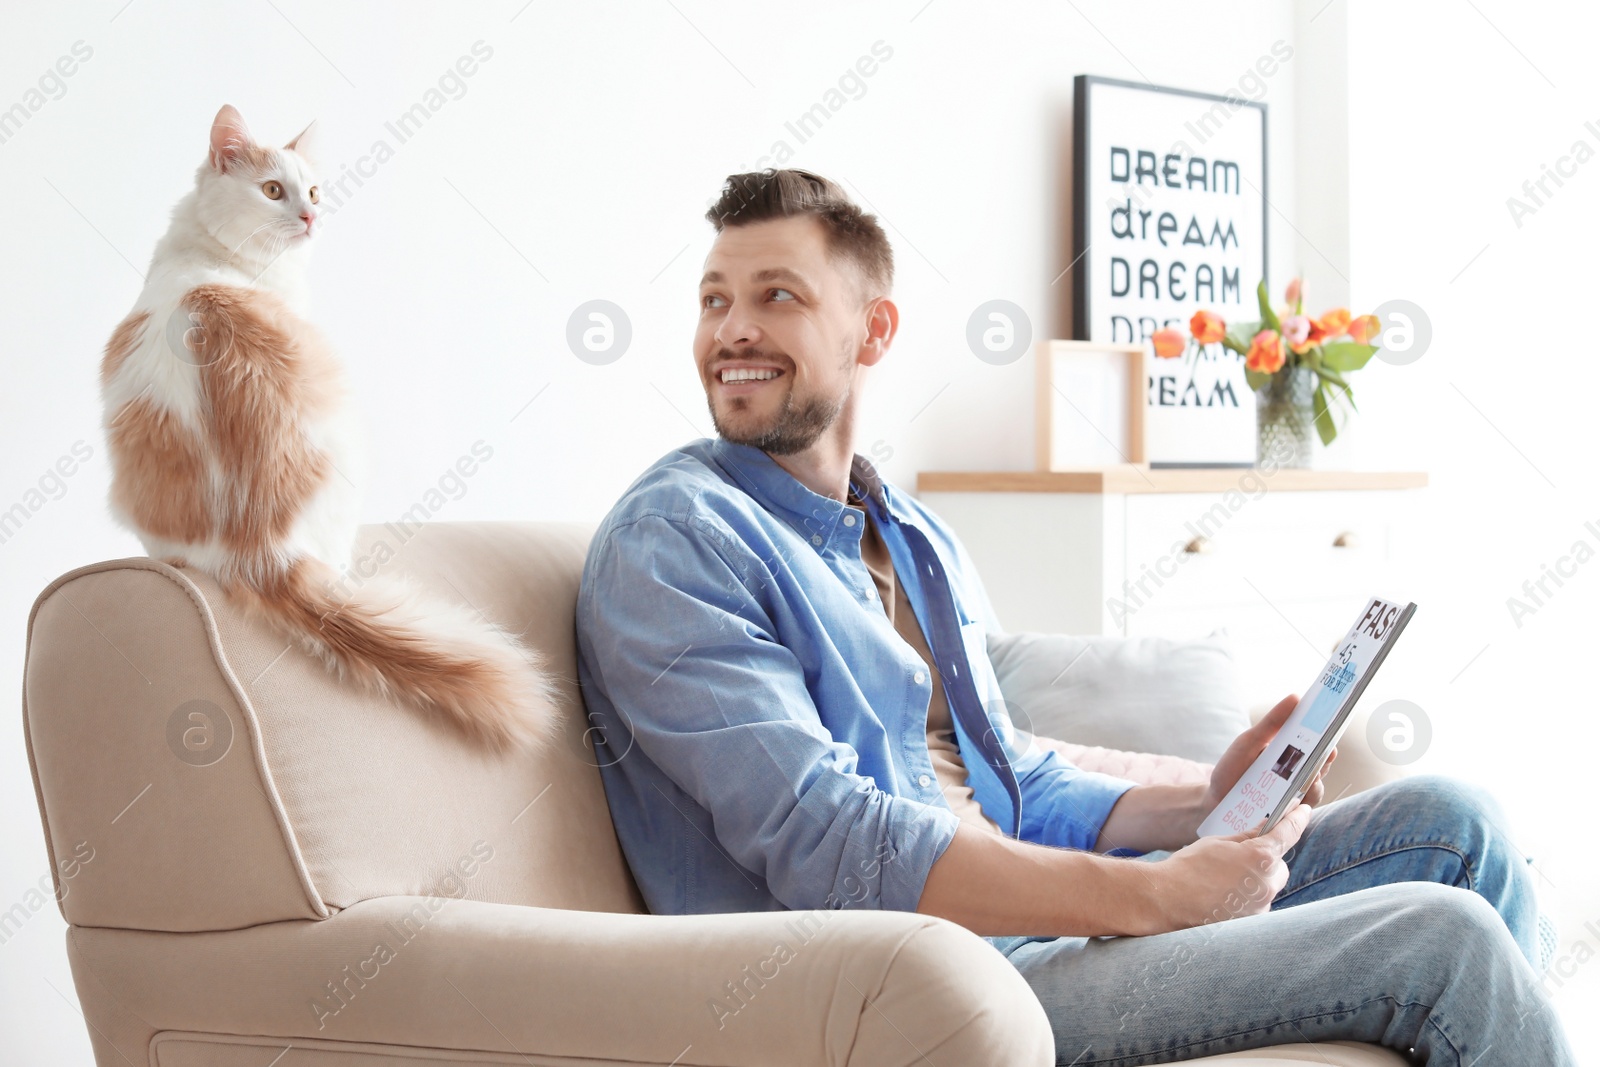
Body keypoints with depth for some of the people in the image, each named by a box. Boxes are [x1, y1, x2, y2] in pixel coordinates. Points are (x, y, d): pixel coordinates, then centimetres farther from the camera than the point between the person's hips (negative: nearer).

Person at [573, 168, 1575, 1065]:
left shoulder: (918, 539, 18)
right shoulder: (668, 540, -11)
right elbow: (820, 838, -22)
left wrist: (1205, 808, 2)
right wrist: (1149, 897, -23)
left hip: (1025, 918, 8)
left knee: (1450, 820, 4)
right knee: (1440, 936, -14)